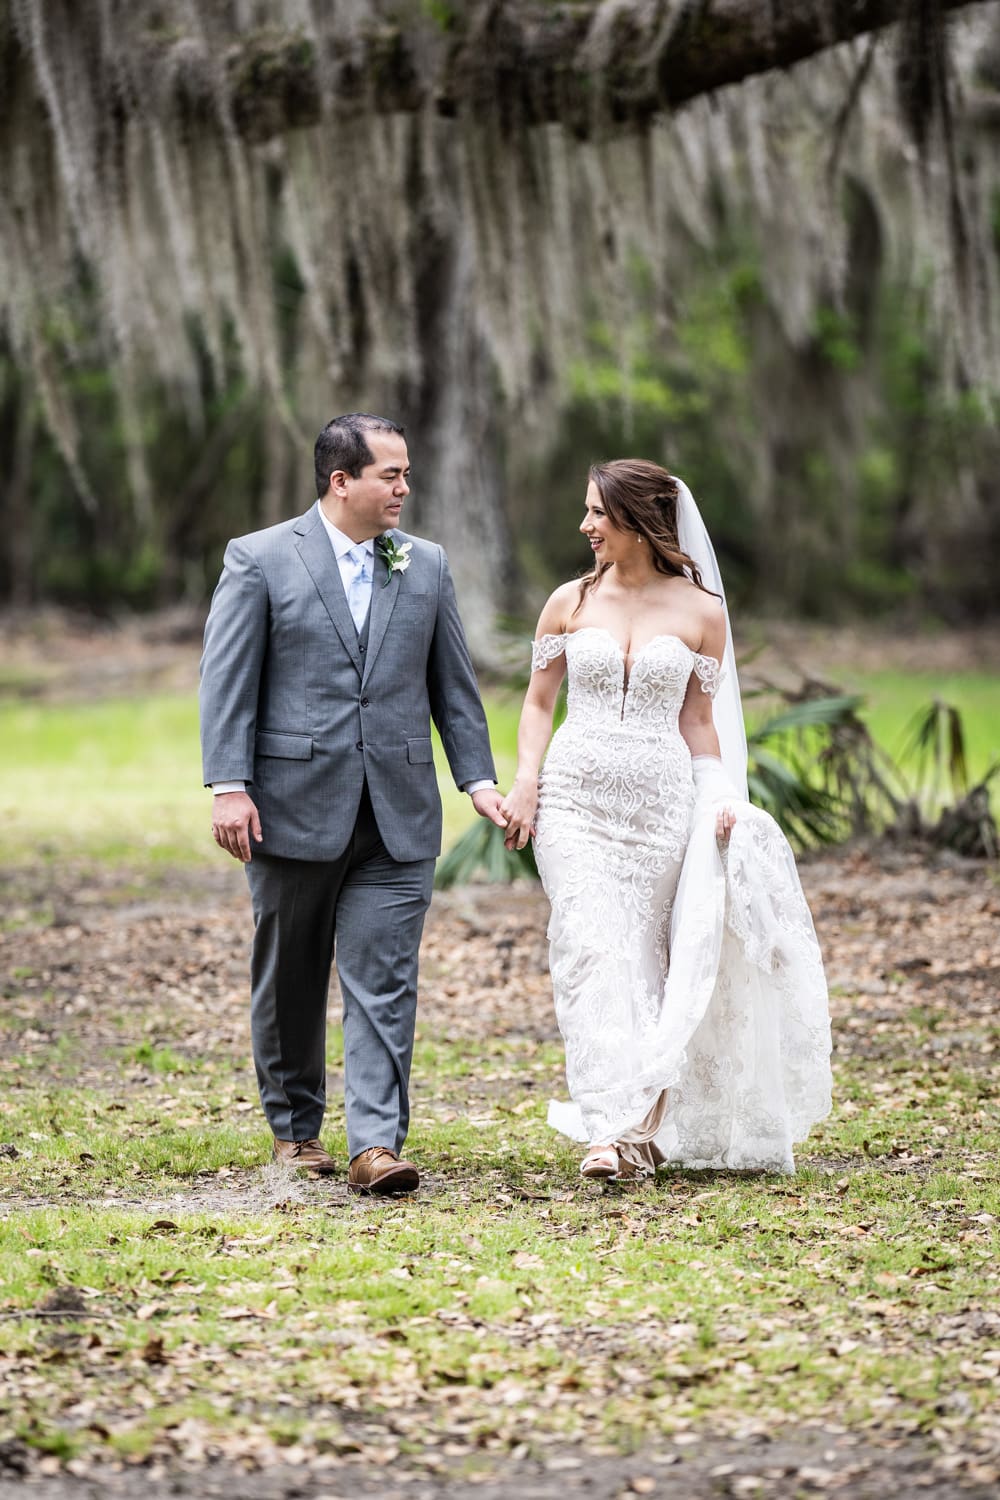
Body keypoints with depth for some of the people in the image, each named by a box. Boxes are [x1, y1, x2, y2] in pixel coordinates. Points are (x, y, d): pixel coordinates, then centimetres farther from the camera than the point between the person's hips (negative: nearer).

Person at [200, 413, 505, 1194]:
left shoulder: (427, 565, 11)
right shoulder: (260, 560, -1)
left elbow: (452, 683, 14)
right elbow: (228, 681, -4)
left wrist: (479, 778, 6)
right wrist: (229, 786, -12)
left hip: (398, 817, 2)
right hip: (294, 805, -2)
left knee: (385, 983, -7)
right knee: (290, 982, 10)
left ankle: (377, 1143, -11)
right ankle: (295, 1126, 25)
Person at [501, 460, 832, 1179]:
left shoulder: (701, 610, 3)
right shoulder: (570, 603, 6)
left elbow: (698, 720, 8)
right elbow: (539, 702, 11)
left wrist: (720, 797, -4)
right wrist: (527, 779, -3)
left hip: (663, 801, 0)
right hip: (577, 797, 0)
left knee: (650, 962, 4)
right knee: (594, 953, -13)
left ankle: (647, 1127, 12)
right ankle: (617, 1127, -19)